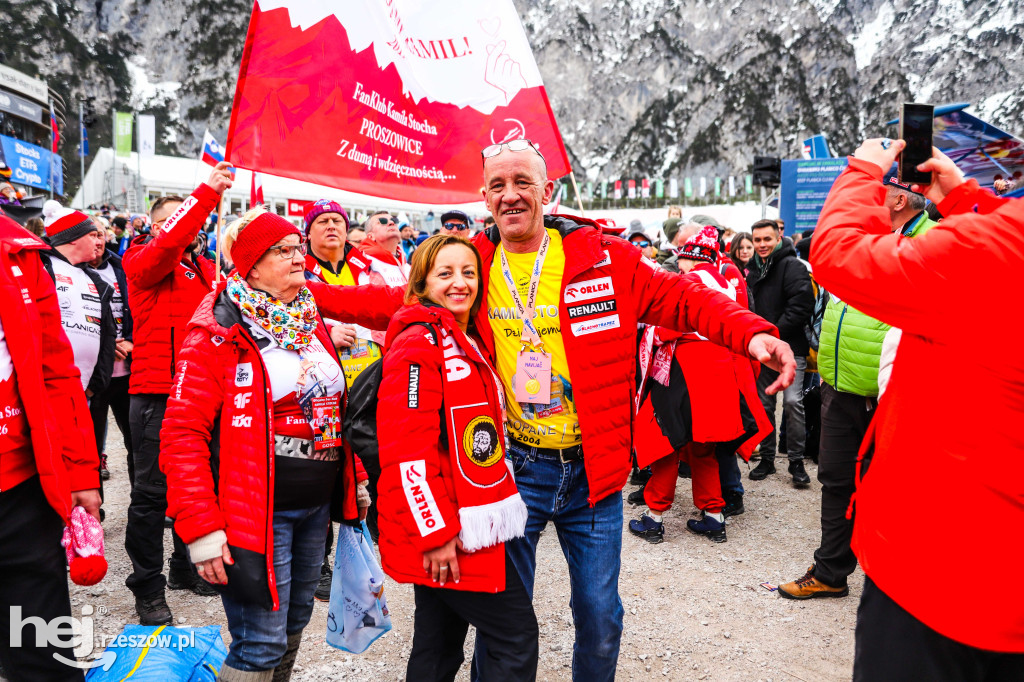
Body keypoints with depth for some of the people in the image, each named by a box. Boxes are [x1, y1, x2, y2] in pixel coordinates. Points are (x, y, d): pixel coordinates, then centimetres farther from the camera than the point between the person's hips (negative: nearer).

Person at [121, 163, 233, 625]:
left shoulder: (204, 267, 17)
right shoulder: (143, 262, -3)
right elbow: (169, 243, -24)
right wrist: (207, 192, -28)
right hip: (158, 394, -6)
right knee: (153, 491, 2)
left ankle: (187, 569, 33)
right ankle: (148, 588, 15)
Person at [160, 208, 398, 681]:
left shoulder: (311, 323, 11)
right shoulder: (219, 335, -10)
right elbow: (182, 434, -14)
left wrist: (356, 481, 15)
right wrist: (201, 529, -19)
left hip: (318, 505, 7)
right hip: (256, 510, -7)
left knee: (294, 626, 19)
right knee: (262, 643, -1)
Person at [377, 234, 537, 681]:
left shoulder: (467, 343, 16)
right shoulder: (419, 342, -15)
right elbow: (406, 447, -22)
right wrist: (436, 532, -20)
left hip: (457, 528, 9)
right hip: (440, 533, -9)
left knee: (440, 643, 19)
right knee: (516, 636, -1)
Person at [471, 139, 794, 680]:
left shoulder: (603, 256, -4)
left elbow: (678, 298, -4)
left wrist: (751, 332, -18)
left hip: (591, 468, 0)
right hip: (511, 467, 0)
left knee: (600, 621, 14)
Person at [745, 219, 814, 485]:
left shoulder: (792, 266, -8)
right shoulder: (752, 268, 13)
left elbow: (801, 306, -17)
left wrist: (773, 333, -18)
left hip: (790, 347, -6)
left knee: (793, 401, -11)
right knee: (764, 404, 10)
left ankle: (796, 461, 2)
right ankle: (767, 458, 20)